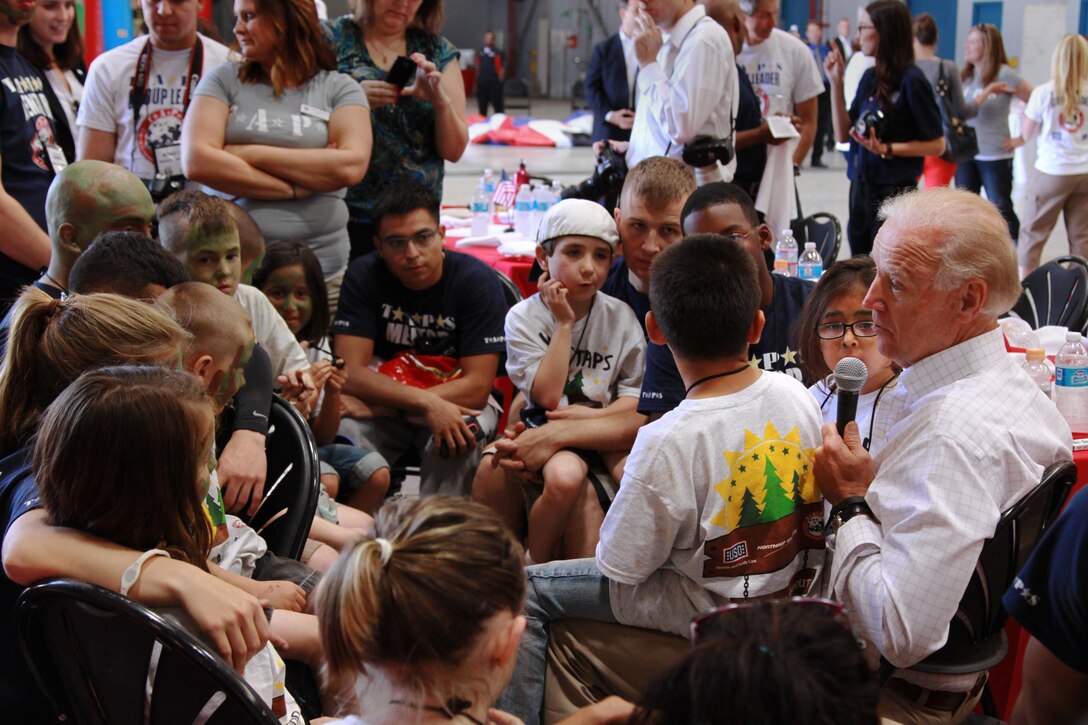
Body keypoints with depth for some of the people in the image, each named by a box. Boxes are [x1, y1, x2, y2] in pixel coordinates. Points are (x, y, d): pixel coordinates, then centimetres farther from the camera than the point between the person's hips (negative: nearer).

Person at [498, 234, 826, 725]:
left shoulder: (668, 445, -31)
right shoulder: (798, 396, -12)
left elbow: (622, 569, -20)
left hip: (708, 610, -7)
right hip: (793, 586, 7)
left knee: (525, 591, 1)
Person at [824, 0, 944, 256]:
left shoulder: (911, 81, -11)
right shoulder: (870, 77, 10)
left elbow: (937, 145, -9)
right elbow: (843, 134, 8)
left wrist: (887, 149, -20)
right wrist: (836, 82, 2)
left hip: (895, 192, -7)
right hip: (861, 187, 8)